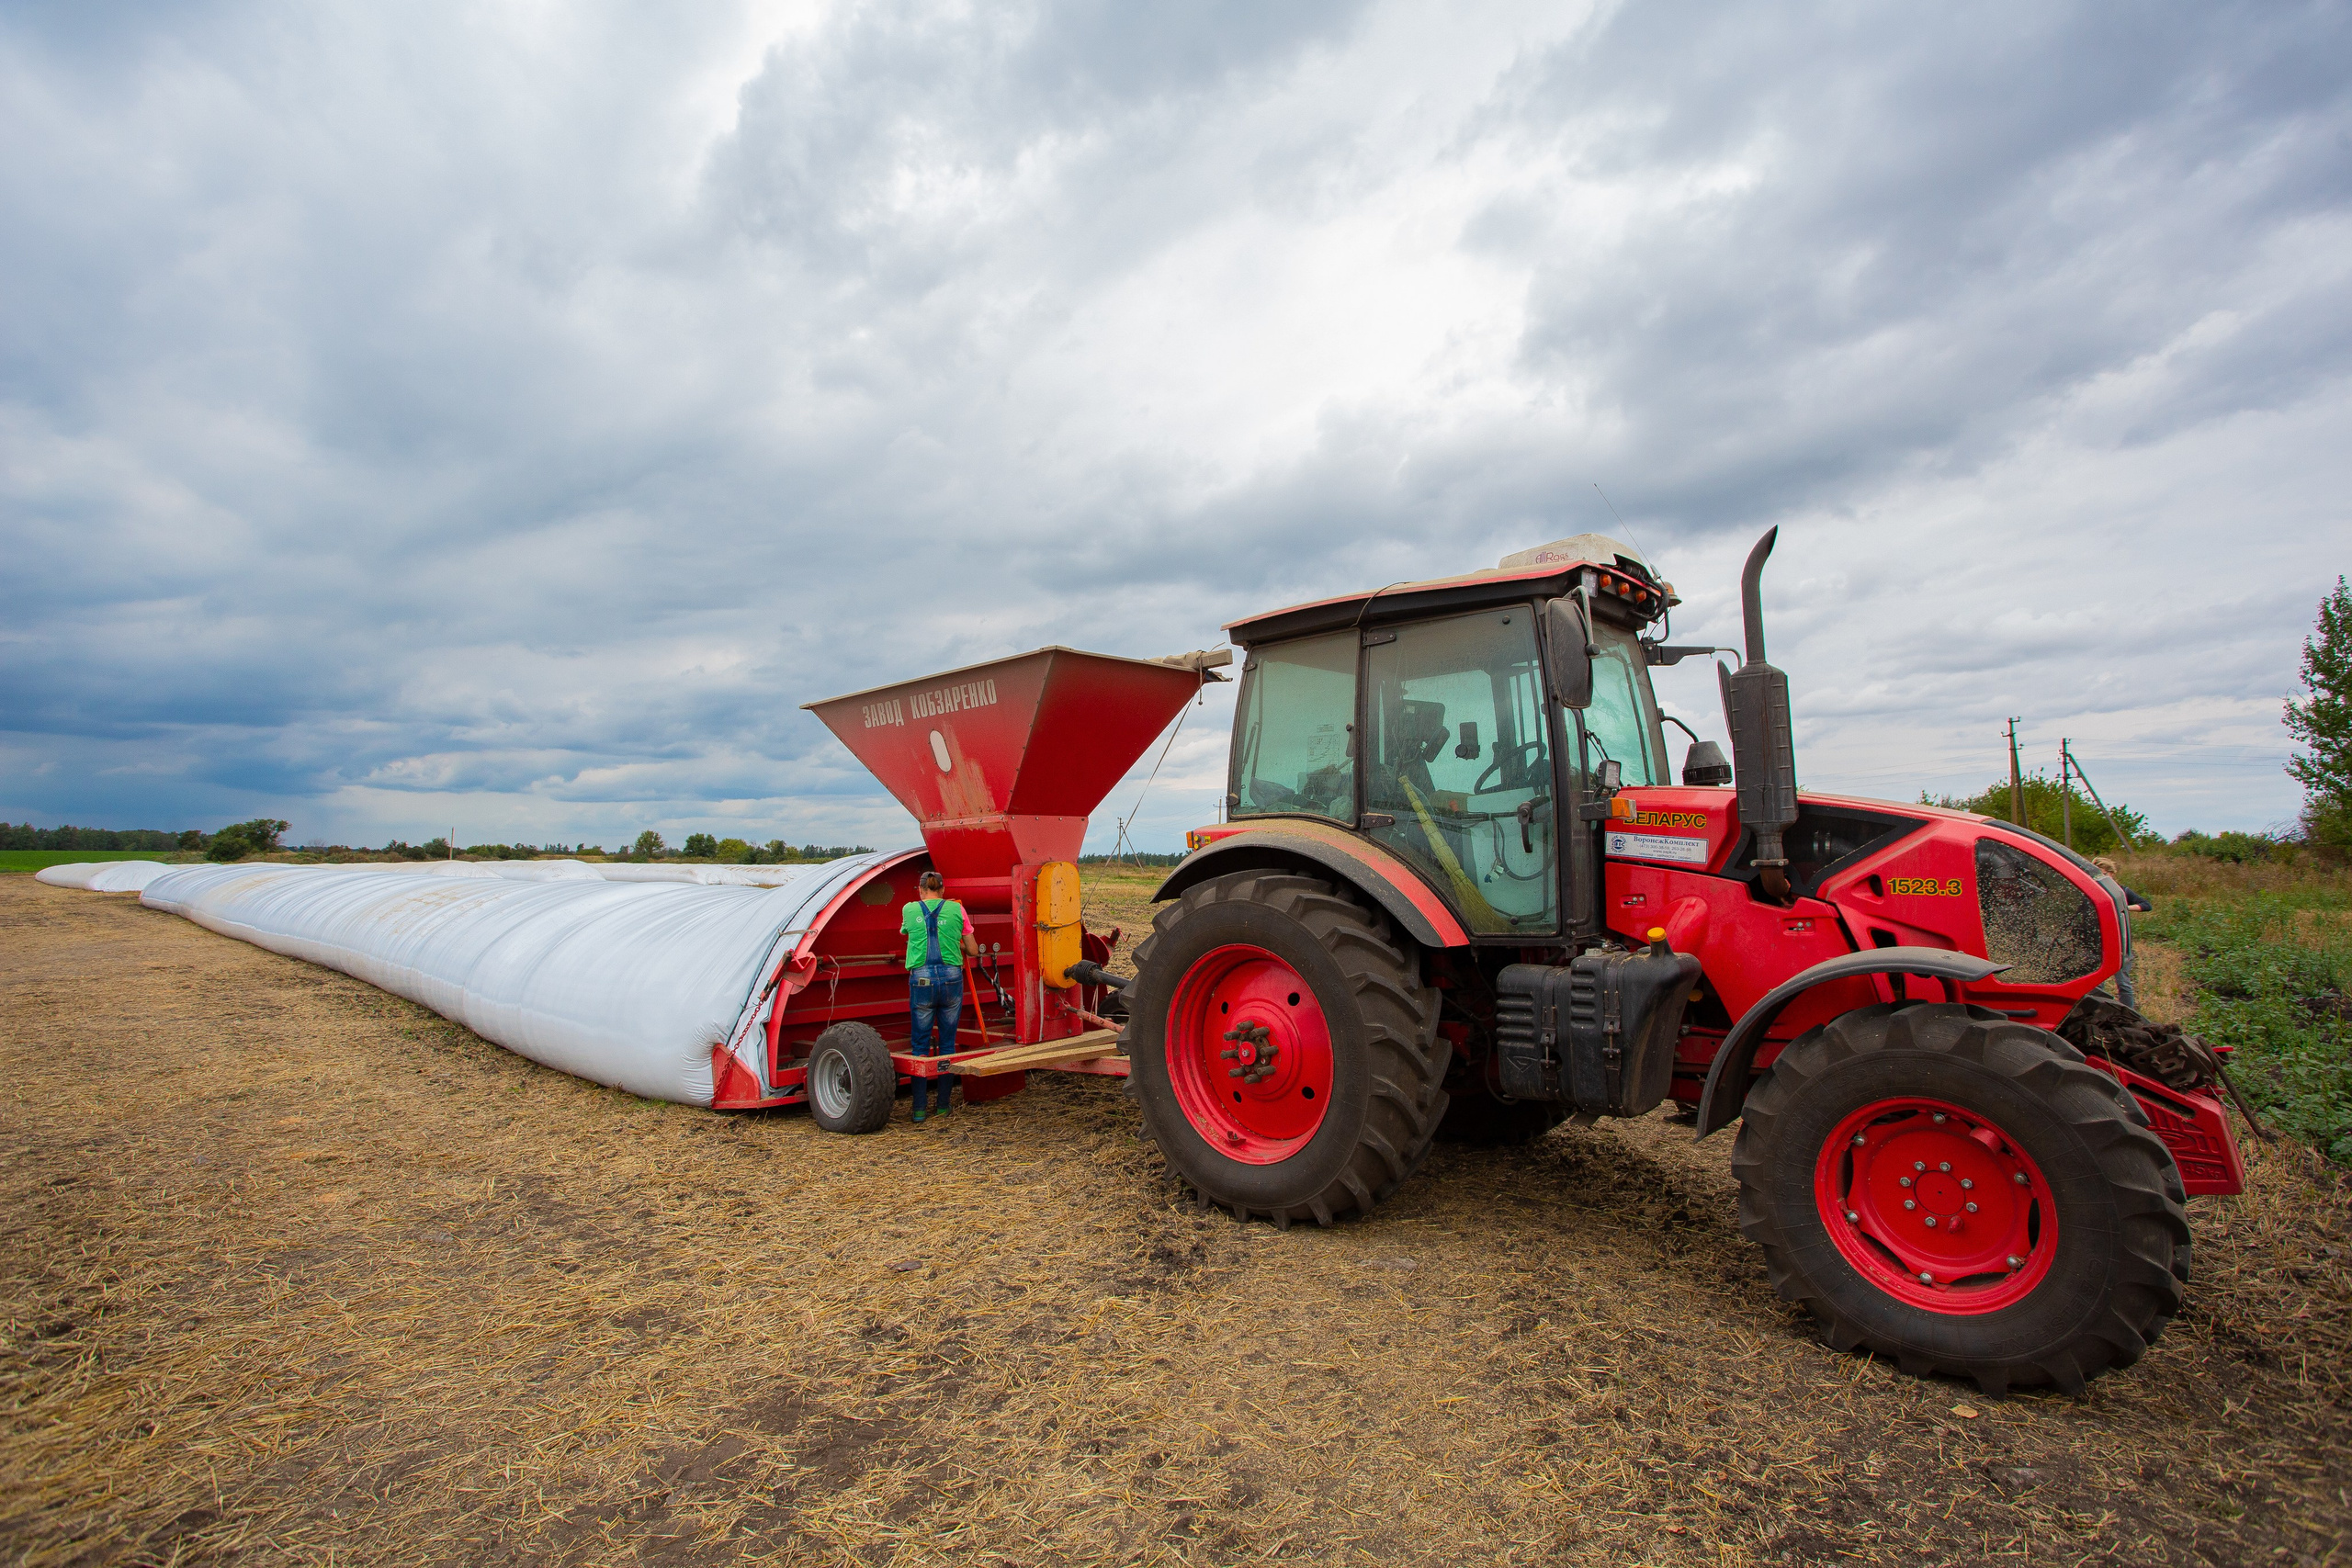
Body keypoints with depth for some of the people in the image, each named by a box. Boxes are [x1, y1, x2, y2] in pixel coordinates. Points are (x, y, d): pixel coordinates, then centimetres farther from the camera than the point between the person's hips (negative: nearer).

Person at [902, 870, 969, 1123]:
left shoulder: (909, 910, 7)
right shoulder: (955, 908, 6)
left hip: (921, 979, 0)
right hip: (951, 978, 0)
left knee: (920, 1044, 8)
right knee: (947, 1043, 9)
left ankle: (919, 1109, 8)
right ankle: (943, 1105, 15)